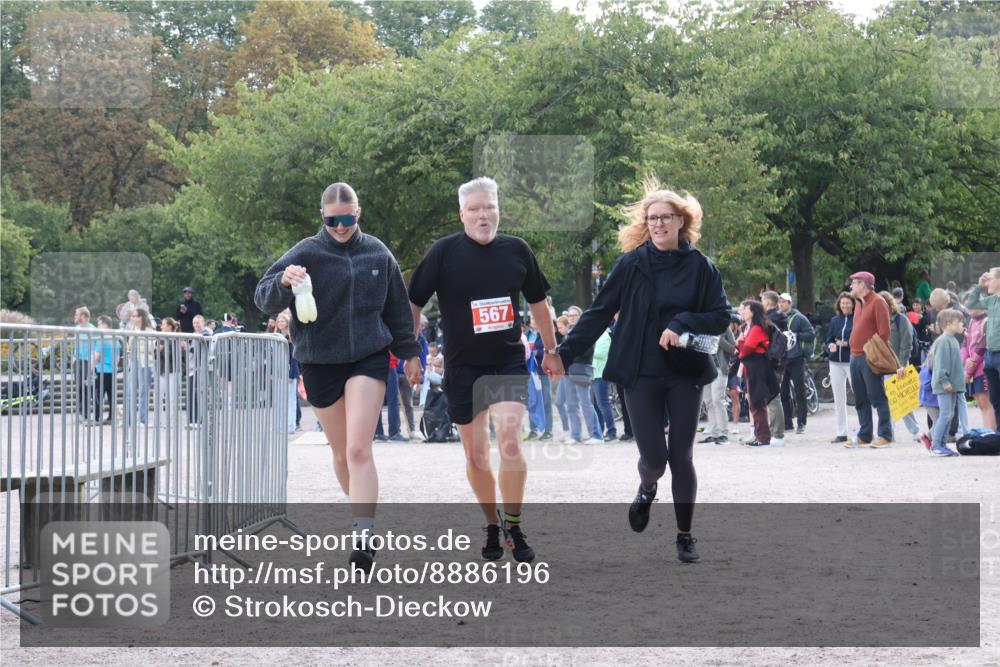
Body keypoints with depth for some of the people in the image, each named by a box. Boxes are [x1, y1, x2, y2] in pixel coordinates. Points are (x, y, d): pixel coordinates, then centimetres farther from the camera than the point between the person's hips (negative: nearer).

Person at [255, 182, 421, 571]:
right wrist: (283, 281, -31)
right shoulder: (306, 254, -4)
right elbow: (263, 299, -11)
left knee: (359, 449, -15)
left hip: (369, 359, -1)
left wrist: (409, 353, 17)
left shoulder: (378, 254, 3)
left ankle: (363, 537, -21)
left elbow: (396, 308, 15)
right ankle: (362, 514, 34)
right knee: (341, 451, 12)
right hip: (320, 363, 1)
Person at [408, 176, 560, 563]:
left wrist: (551, 350, 20)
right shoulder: (444, 252, -5)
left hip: (508, 362, 0)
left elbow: (537, 302, 16)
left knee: (509, 442, -18)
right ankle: (492, 526, 25)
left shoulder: (517, 250, 2)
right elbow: (414, 303, 2)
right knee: (476, 455, 6)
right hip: (462, 367, 0)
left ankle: (514, 527, -5)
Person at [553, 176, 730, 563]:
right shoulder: (632, 264, -3)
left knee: (682, 458, 2)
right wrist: (565, 353, -4)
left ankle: (685, 536, 17)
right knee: (654, 456, -6)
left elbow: (721, 316, -1)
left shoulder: (699, 267, -2)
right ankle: (647, 489, 31)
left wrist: (682, 324, -18)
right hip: (641, 375, 0)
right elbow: (599, 313, 0)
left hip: (685, 374, 1)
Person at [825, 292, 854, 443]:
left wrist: (847, 344, -20)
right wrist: (830, 345, -8)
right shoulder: (834, 321, 11)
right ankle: (841, 433, 14)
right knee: (838, 399, 8)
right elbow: (828, 339, 13)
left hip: (852, 361, -5)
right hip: (836, 362, 5)